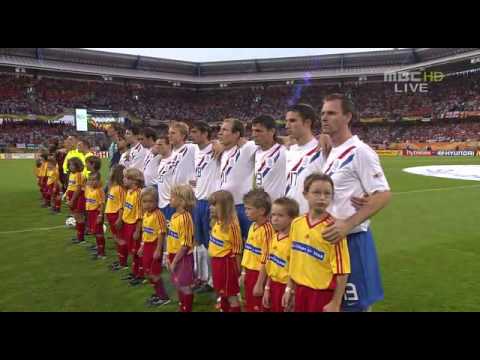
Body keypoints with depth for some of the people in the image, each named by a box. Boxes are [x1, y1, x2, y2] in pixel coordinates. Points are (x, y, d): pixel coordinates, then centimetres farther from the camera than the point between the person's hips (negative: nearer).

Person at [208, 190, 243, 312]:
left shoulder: (232, 225, -21)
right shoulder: (216, 222, 4)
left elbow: (237, 249, -16)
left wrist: (238, 270, -13)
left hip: (226, 262, -8)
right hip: (216, 261, 8)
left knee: (231, 294, 2)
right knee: (222, 292, 21)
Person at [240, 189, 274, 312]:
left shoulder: (266, 229, -21)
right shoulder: (253, 226, 7)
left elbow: (265, 260, -21)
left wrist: (259, 284, -19)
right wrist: (244, 273, 17)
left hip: (258, 274, -9)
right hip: (249, 272, 9)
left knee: (257, 307, 5)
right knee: (249, 305, 20)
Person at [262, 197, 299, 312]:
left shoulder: (293, 240, -19)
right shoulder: (274, 237, 5)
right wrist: (267, 288, 12)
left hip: (286, 286, -7)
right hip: (274, 285, 7)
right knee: (274, 309, 17)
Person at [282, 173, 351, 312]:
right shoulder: (296, 224, 0)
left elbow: (341, 270, -14)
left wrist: (336, 303, -13)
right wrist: (289, 288, 13)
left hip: (324, 292, -5)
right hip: (301, 290, 5)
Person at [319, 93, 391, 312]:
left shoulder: (359, 152, -16)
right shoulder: (330, 152, 10)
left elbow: (383, 195, -21)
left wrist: (347, 225, -27)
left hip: (352, 240, -8)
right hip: (329, 238, 8)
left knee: (356, 303, 6)